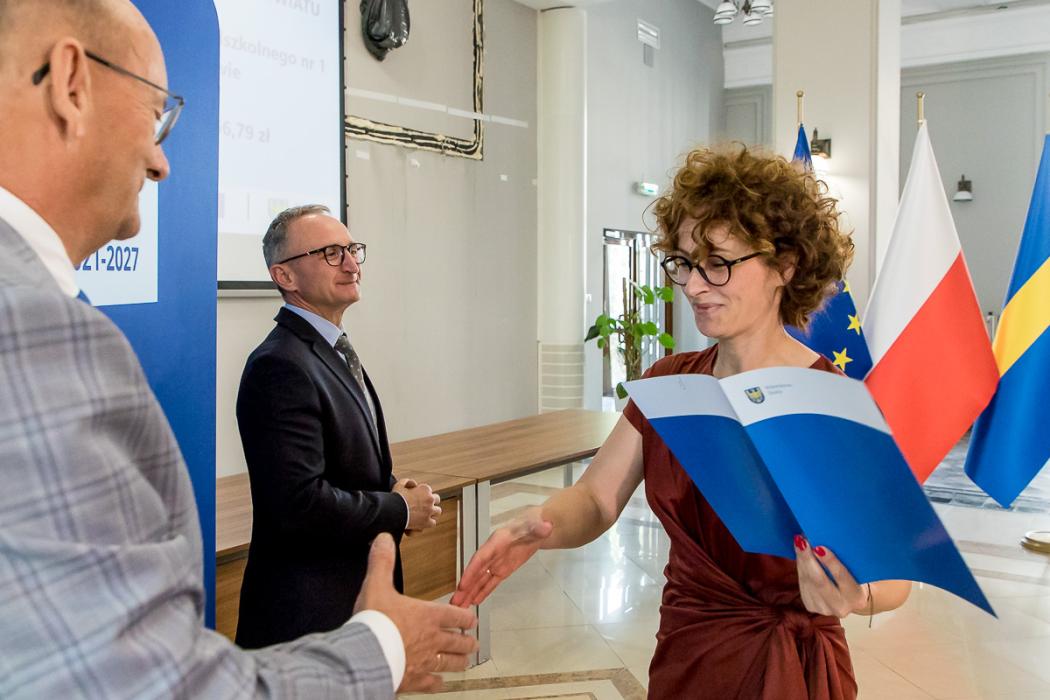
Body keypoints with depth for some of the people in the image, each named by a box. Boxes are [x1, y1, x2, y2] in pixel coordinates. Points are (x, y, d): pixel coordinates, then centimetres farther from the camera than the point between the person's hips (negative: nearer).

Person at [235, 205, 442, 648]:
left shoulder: (333, 351, 10)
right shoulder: (281, 366, -22)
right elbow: (299, 504, -28)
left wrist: (391, 486, 0)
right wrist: (402, 510, -15)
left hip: (358, 592, 9)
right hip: (308, 611, -9)